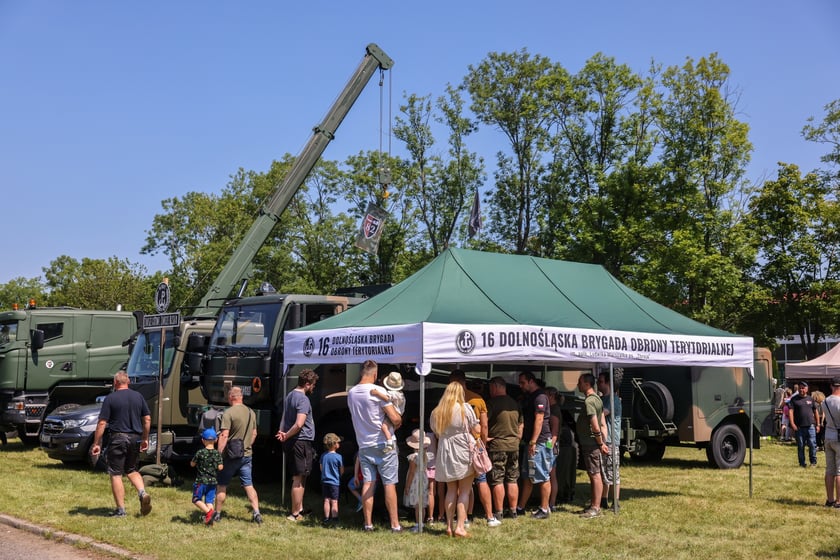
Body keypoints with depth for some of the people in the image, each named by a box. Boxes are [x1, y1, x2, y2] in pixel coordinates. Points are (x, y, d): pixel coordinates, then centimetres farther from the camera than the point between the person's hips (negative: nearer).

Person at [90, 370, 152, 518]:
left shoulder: (110, 398, -6)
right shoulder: (138, 396, 7)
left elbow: (102, 423, -9)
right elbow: (147, 419, 9)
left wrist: (96, 443, -4)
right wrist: (145, 439, 19)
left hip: (118, 438, -5)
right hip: (135, 438, 5)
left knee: (116, 474, 4)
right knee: (131, 470, 22)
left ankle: (121, 510, 3)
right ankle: (143, 492, -3)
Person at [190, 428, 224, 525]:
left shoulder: (200, 453, -10)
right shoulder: (218, 453, -3)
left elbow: (192, 464, 0)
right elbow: (220, 467, -4)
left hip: (201, 480, -3)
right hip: (213, 481, 3)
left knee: (197, 499, 7)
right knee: (209, 501, 9)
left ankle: (208, 511, -13)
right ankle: (209, 519, 0)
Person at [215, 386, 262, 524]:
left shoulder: (229, 413, -15)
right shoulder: (251, 412, 7)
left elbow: (224, 436, -19)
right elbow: (254, 434, 15)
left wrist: (219, 454, -16)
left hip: (230, 455, -5)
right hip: (247, 454, 5)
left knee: (222, 486, 8)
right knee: (249, 485, 7)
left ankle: (217, 514, 15)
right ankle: (256, 513, -2)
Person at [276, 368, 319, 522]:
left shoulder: (289, 396, 14)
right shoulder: (303, 399, -17)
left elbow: (284, 418, 17)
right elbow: (299, 424, -25)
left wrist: (282, 432, 2)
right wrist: (286, 436, -14)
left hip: (291, 442, 9)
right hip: (302, 442, -9)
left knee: (299, 478, 18)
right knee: (299, 479, -3)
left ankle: (299, 509, 27)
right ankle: (295, 514, 2)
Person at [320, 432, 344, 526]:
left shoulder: (323, 456, 2)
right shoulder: (338, 457, -12)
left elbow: (321, 468, 11)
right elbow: (342, 471, -4)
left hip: (324, 481, 4)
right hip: (334, 482, -4)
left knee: (326, 501, 8)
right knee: (334, 502, -2)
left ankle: (326, 520, 11)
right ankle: (334, 521, -2)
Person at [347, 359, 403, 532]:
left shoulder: (351, 393, 5)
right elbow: (395, 418, -18)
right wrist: (398, 423, 4)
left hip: (363, 445, 5)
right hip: (383, 445, -5)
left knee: (368, 483, 6)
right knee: (389, 484, 1)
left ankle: (368, 523, 6)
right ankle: (395, 524, 2)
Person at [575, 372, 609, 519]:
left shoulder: (589, 401, -18)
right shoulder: (597, 399, 15)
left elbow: (595, 426, -22)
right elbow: (603, 424, 14)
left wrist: (600, 443, -13)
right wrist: (603, 442, 11)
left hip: (591, 444, -11)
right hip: (591, 443, 11)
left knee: (595, 475, -7)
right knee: (593, 475, 14)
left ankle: (596, 508, -4)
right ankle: (593, 506, 21)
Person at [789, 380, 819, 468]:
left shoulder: (810, 399, 11)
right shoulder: (794, 399, 4)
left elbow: (815, 412, 17)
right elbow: (790, 411, -4)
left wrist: (817, 424, 13)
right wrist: (792, 424, -14)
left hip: (810, 425, 1)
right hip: (799, 427, -1)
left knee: (812, 444, -4)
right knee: (800, 446, 4)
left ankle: (813, 461, 10)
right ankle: (802, 462, 14)